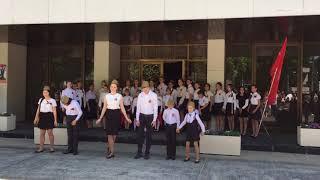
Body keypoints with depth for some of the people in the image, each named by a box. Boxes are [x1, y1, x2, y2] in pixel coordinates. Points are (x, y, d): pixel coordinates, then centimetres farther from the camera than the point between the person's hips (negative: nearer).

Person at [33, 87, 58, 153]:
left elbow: (54, 111, -3)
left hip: (49, 117, -4)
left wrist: (55, 120, -6)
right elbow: (38, 109, 13)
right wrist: (36, 118, 9)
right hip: (42, 116, 4)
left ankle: (51, 147, 10)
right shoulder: (41, 100, 10)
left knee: (50, 132, -2)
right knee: (42, 133, 6)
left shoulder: (52, 101, -1)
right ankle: (41, 148, 12)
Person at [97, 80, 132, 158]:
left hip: (116, 114, -1)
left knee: (114, 133, 5)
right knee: (109, 133, -6)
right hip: (109, 114, 1)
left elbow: (122, 108, 3)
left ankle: (109, 148, 25)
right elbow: (104, 108, 9)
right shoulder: (107, 96, 5)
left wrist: (126, 118, -1)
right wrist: (100, 118, 7)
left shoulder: (119, 96, 1)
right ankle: (112, 152, 0)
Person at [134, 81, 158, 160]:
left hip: (150, 116, -2)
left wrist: (154, 120, -9)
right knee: (140, 134, 3)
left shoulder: (153, 95, -8)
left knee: (148, 135, 6)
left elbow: (155, 108, -6)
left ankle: (147, 153, 16)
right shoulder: (140, 95, 0)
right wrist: (137, 119, 2)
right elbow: (138, 107, 4)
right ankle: (139, 152, 12)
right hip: (142, 116, 2)